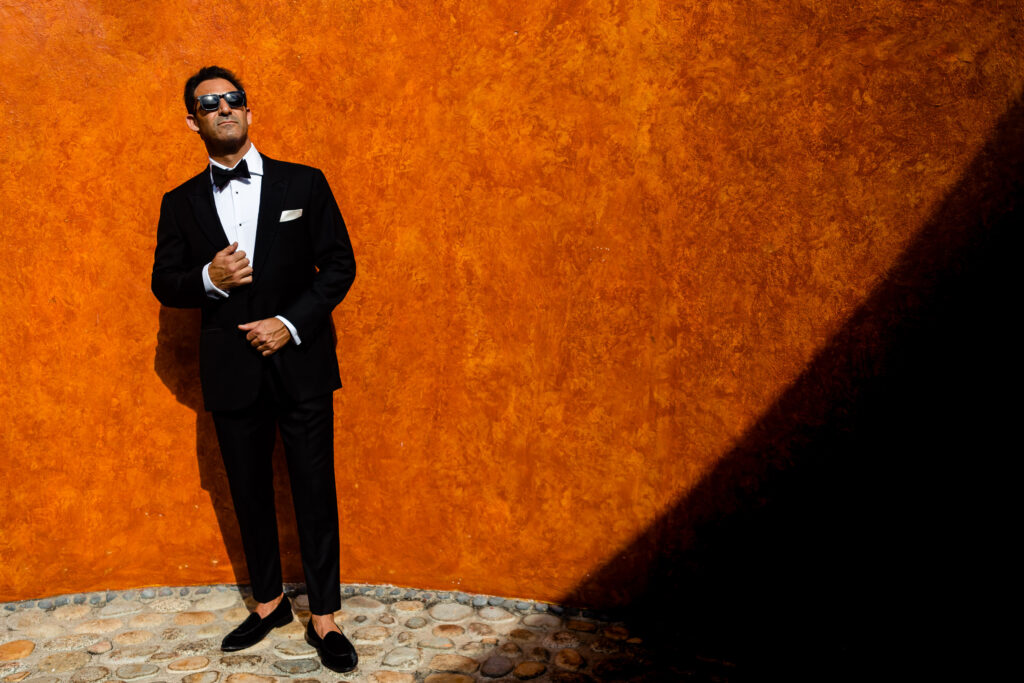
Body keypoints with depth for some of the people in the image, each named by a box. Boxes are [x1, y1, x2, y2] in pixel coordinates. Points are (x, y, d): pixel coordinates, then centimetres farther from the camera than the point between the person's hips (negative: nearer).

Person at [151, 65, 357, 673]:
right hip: (232, 370, 2)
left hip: (301, 364, -2)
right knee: (250, 492, 14)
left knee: (315, 491, 3)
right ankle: (269, 603, 33)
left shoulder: (304, 184, 1)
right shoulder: (181, 203, 6)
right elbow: (165, 283, 7)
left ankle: (324, 617, 18)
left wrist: (291, 322, -13)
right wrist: (208, 278, -15)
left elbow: (340, 264, -1)